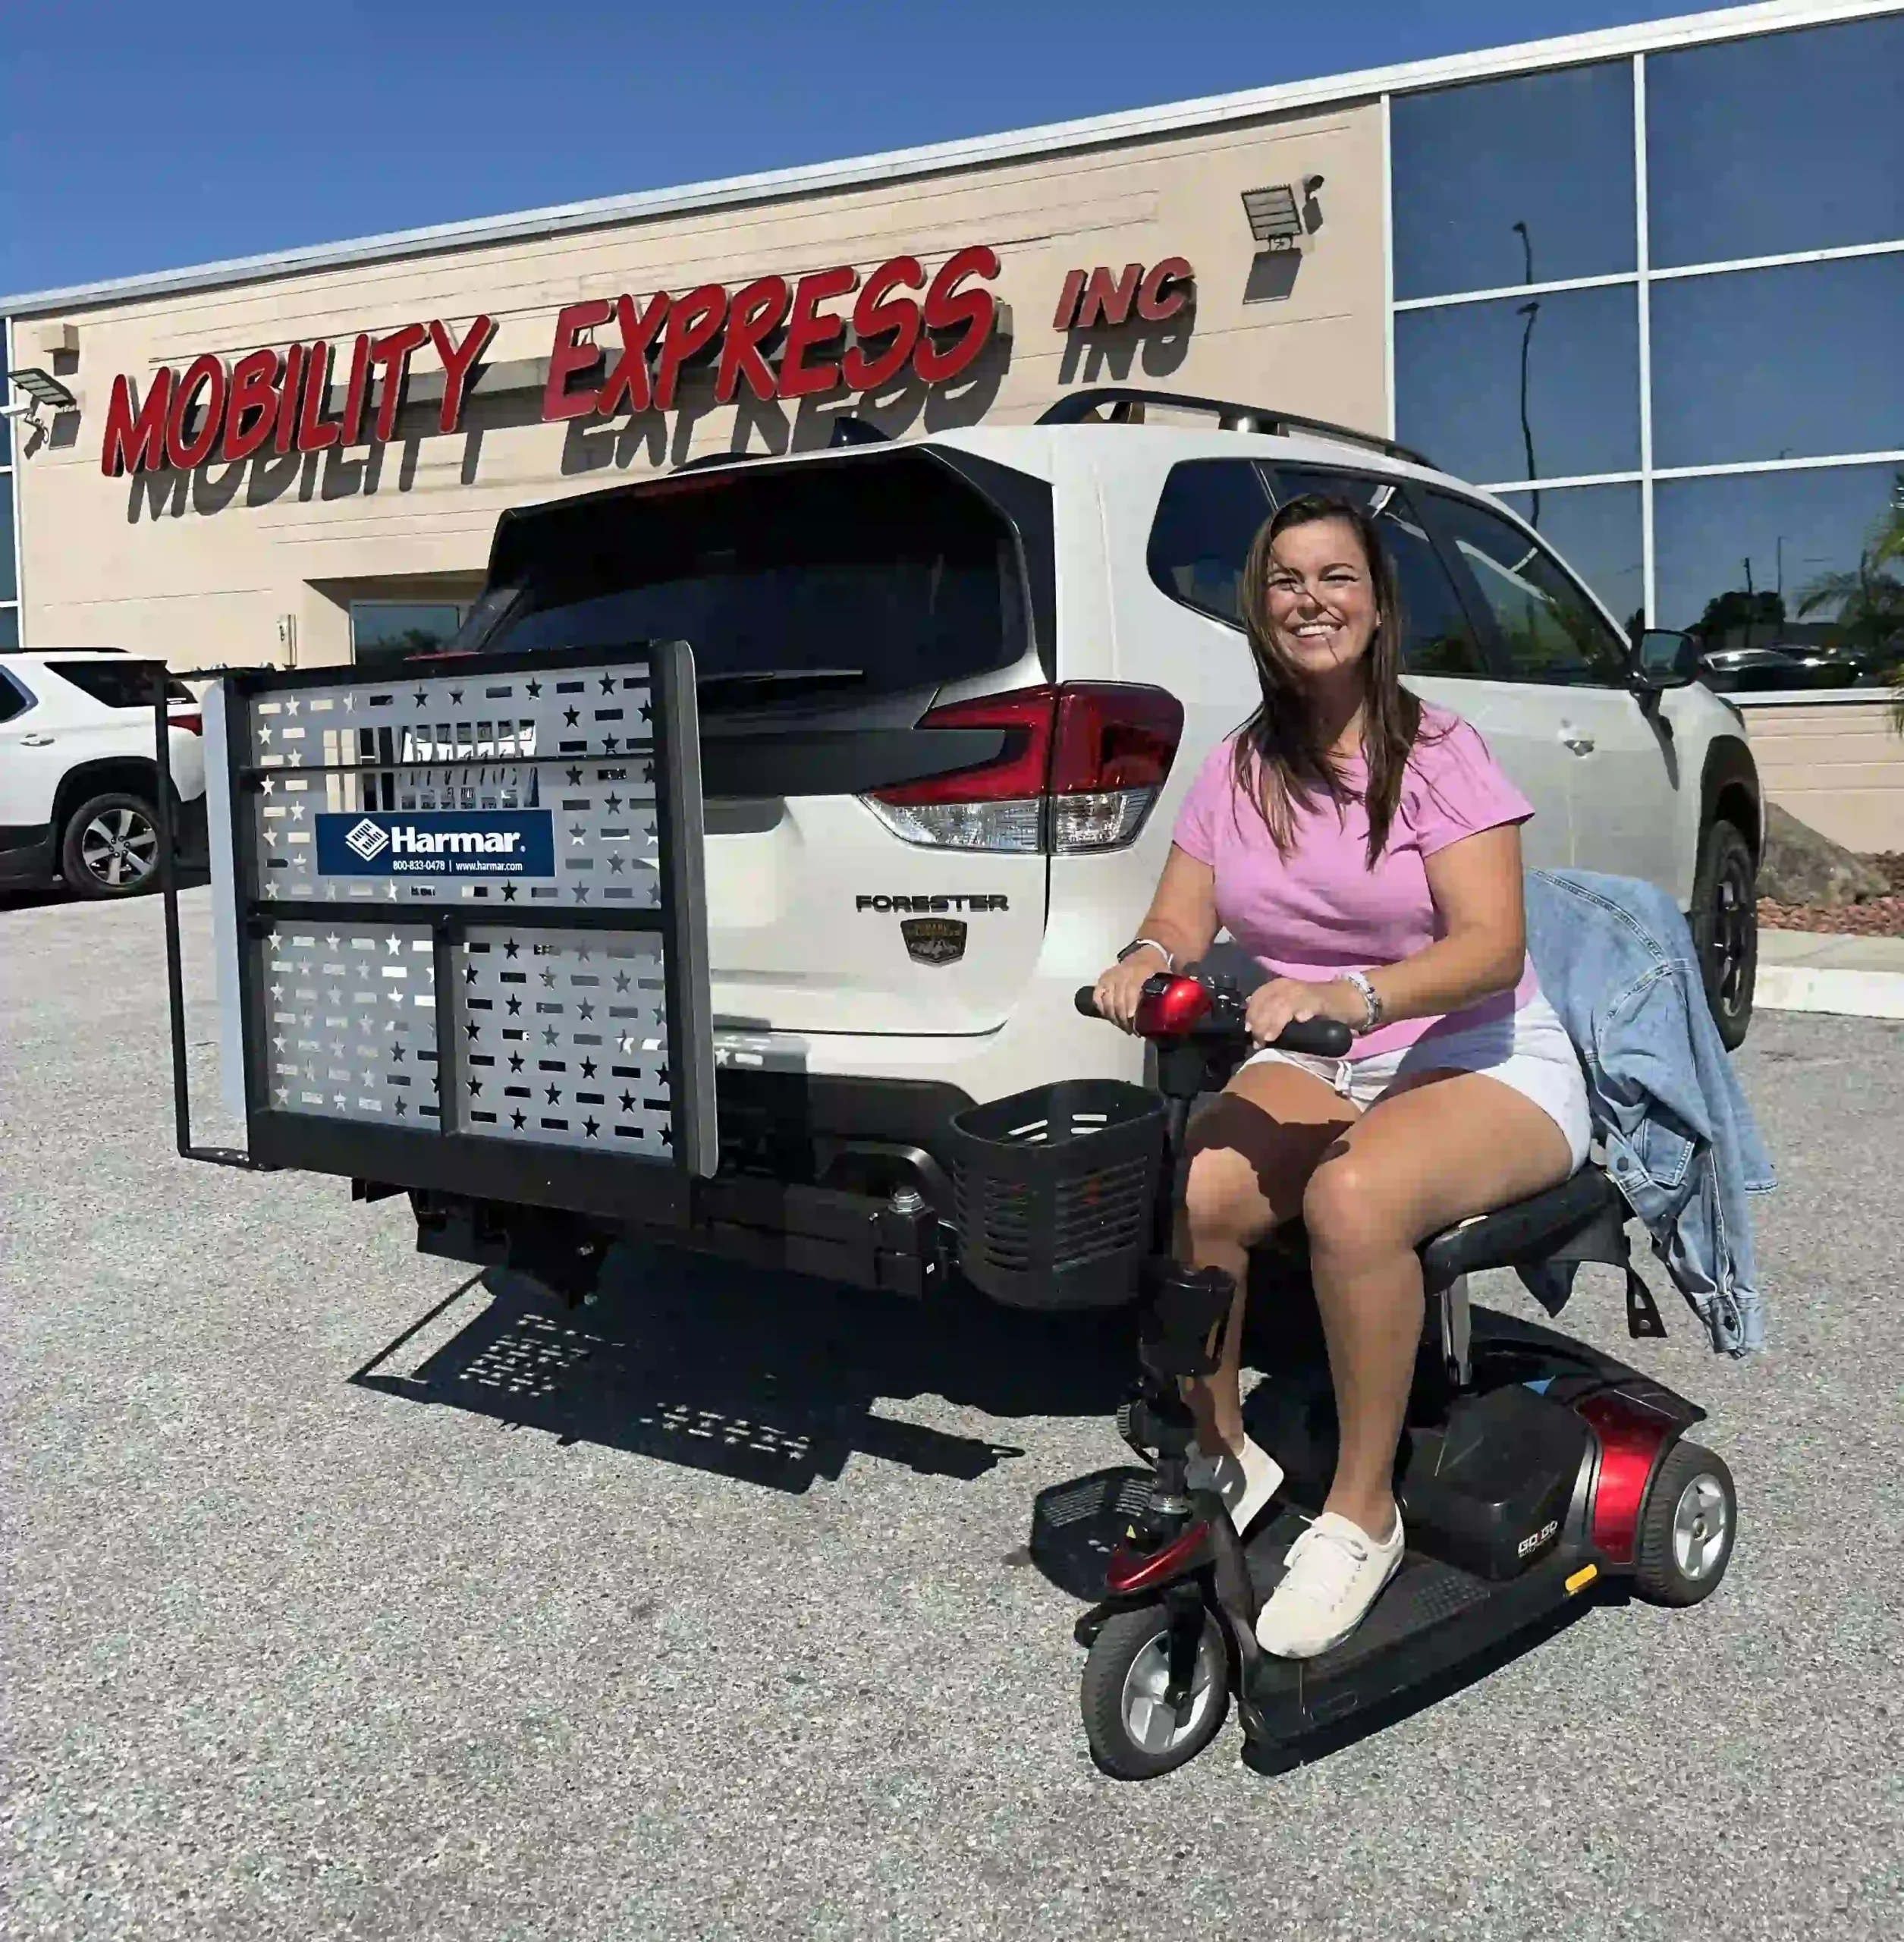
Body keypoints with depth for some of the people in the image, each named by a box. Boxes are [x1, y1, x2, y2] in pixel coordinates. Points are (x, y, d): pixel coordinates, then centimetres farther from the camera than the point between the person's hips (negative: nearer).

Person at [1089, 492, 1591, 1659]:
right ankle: (1223, 1452, -1)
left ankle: (1363, 1515, -16)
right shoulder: (1240, 771, 7)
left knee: (1354, 1195, -36)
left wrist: (1344, 995, -36)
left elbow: (1492, 945, -19)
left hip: (1486, 1064, -4)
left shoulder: (1439, 754, -8)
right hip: (1315, 1070, 4)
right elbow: (1182, 919, 4)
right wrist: (1149, 959, -22)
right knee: (1180, 1193, -26)